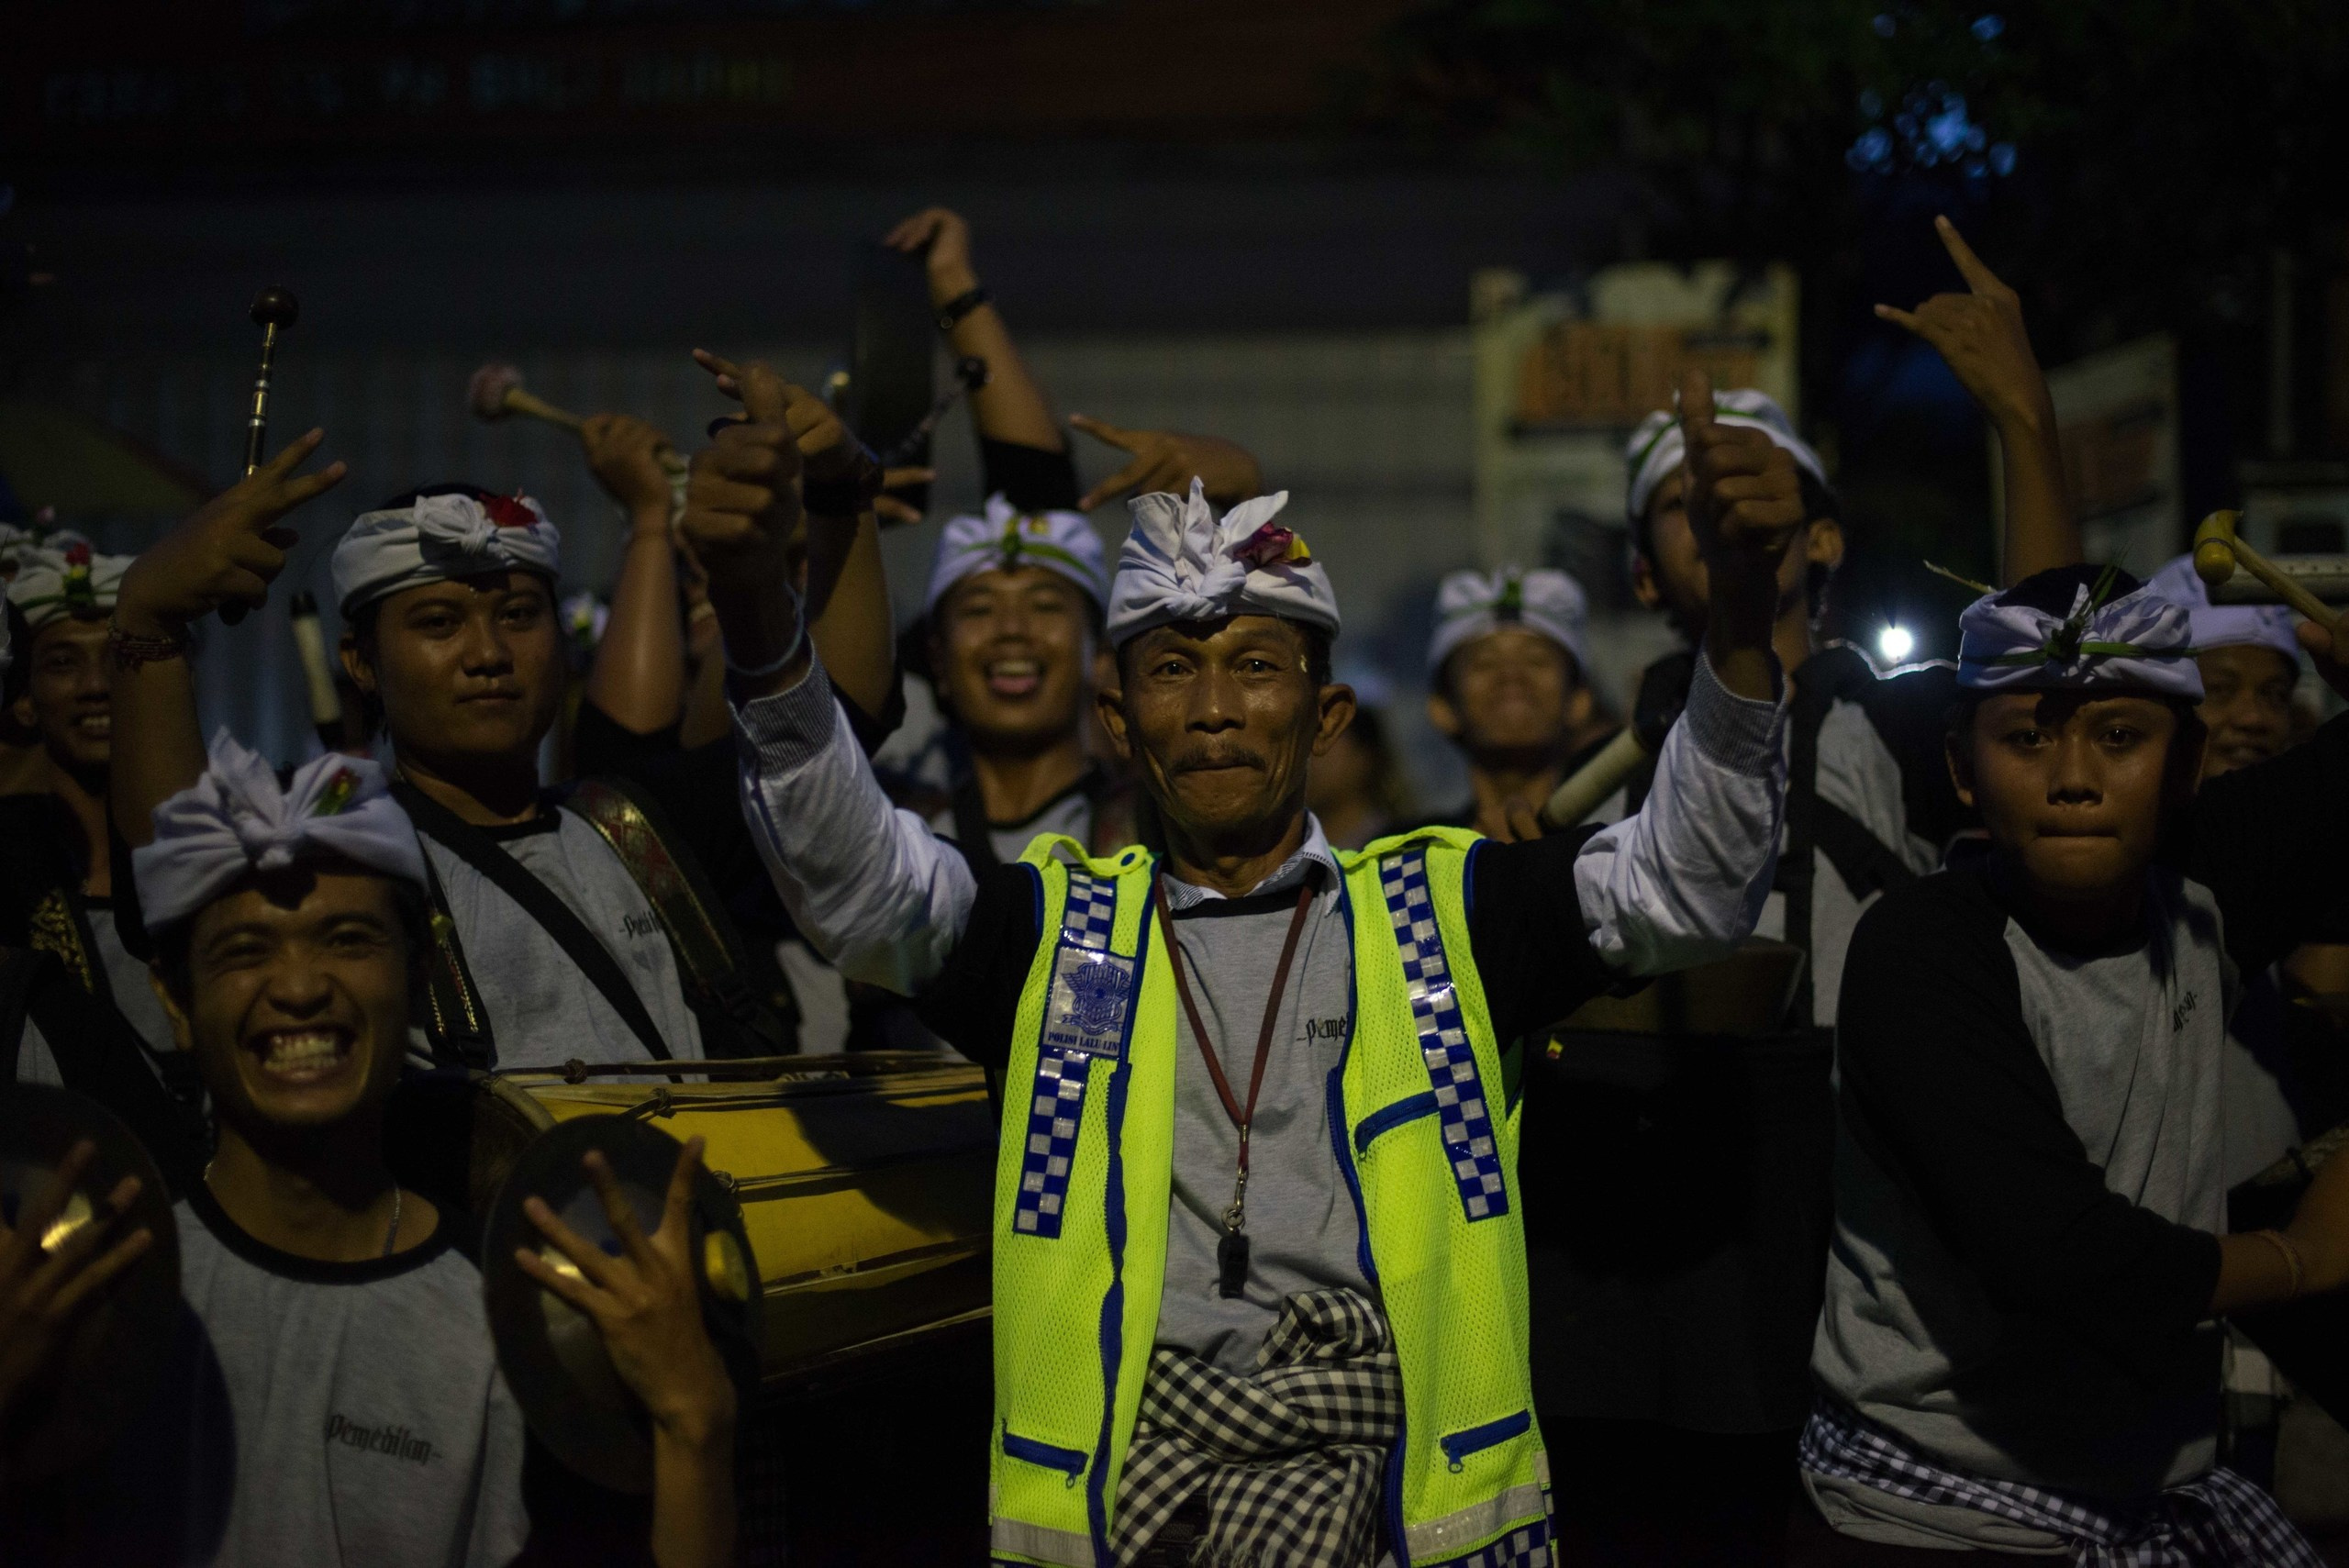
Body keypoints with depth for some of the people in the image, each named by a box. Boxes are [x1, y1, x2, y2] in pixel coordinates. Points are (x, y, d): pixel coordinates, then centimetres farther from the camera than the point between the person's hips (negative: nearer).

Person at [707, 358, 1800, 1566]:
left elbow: (1687, 877, 4)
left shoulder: (1441, 910, 14)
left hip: (1387, 1452, 0)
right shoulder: (1056, 923, 15)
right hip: (1114, 1455, 0)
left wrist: (1741, 613, -12)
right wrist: (757, 617, -15)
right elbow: (845, 870, 2)